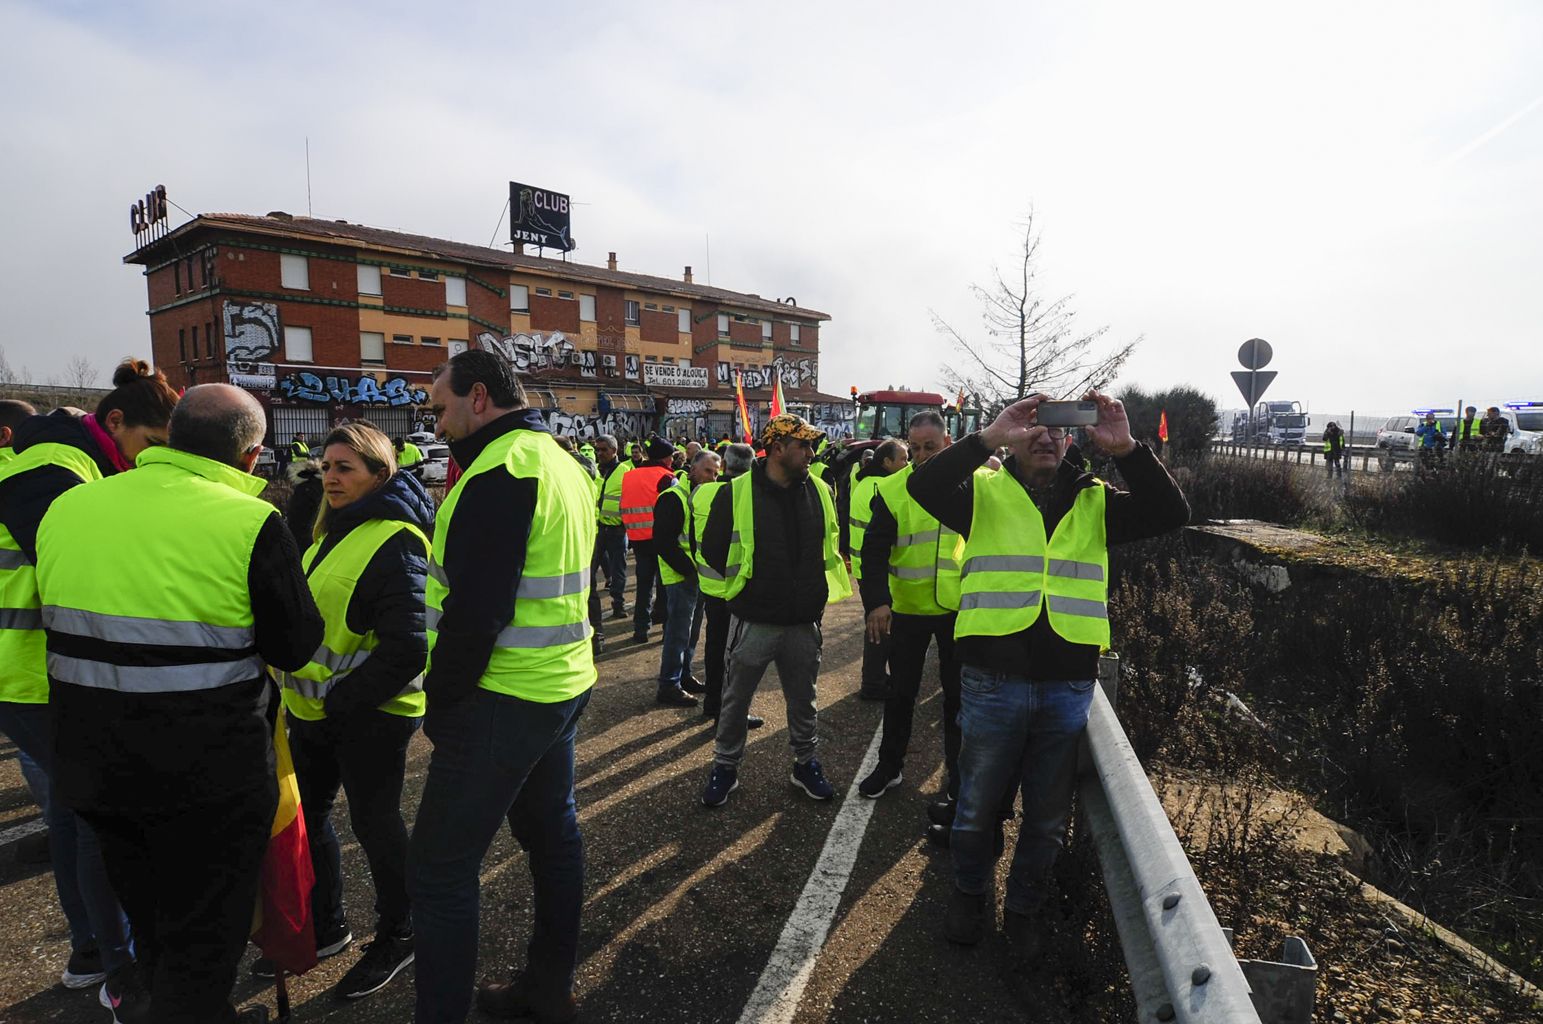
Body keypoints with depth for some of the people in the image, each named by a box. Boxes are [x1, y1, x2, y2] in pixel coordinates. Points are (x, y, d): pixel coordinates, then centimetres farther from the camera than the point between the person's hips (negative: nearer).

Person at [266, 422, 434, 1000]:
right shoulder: (332, 531, 10)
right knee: (306, 814, 19)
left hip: (369, 714, -9)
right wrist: (296, 685, 11)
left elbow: (406, 648, -26)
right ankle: (324, 927, 40)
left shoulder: (395, 542, -20)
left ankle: (396, 936, 28)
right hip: (312, 708, 9)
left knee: (373, 821, 6)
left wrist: (342, 700, -20)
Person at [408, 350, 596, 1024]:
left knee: (440, 868, 2)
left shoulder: (501, 471, -18)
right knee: (551, 832, 20)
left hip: (505, 698, -10)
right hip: (565, 684, 10)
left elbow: (474, 611, -23)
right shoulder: (563, 463, 13)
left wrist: (440, 704, -10)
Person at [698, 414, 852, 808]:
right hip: (753, 621, -3)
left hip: (804, 621, 3)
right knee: (735, 699, 12)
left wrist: (815, 588, 9)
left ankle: (805, 763, 38)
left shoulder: (819, 491, 1)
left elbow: (831, 543, 16)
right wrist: (747, 583, 3)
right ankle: (725, 767, 32)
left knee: (803, 699, 18)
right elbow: (713, 547, -2)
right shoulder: (736, 493, -12)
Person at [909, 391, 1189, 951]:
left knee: (1048, 816, 18)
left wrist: (1126, 449, -15)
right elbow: (923, 486, -18)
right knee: (977, 805, 16)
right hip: (993, 682, -2)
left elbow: (1171, 513, -4)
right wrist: (988, 436, -25)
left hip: (1069, 688, 3)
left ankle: (1024, 908, 42)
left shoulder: (1095, 502, 8)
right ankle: (969, 895, 42)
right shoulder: (985, 492, 0)